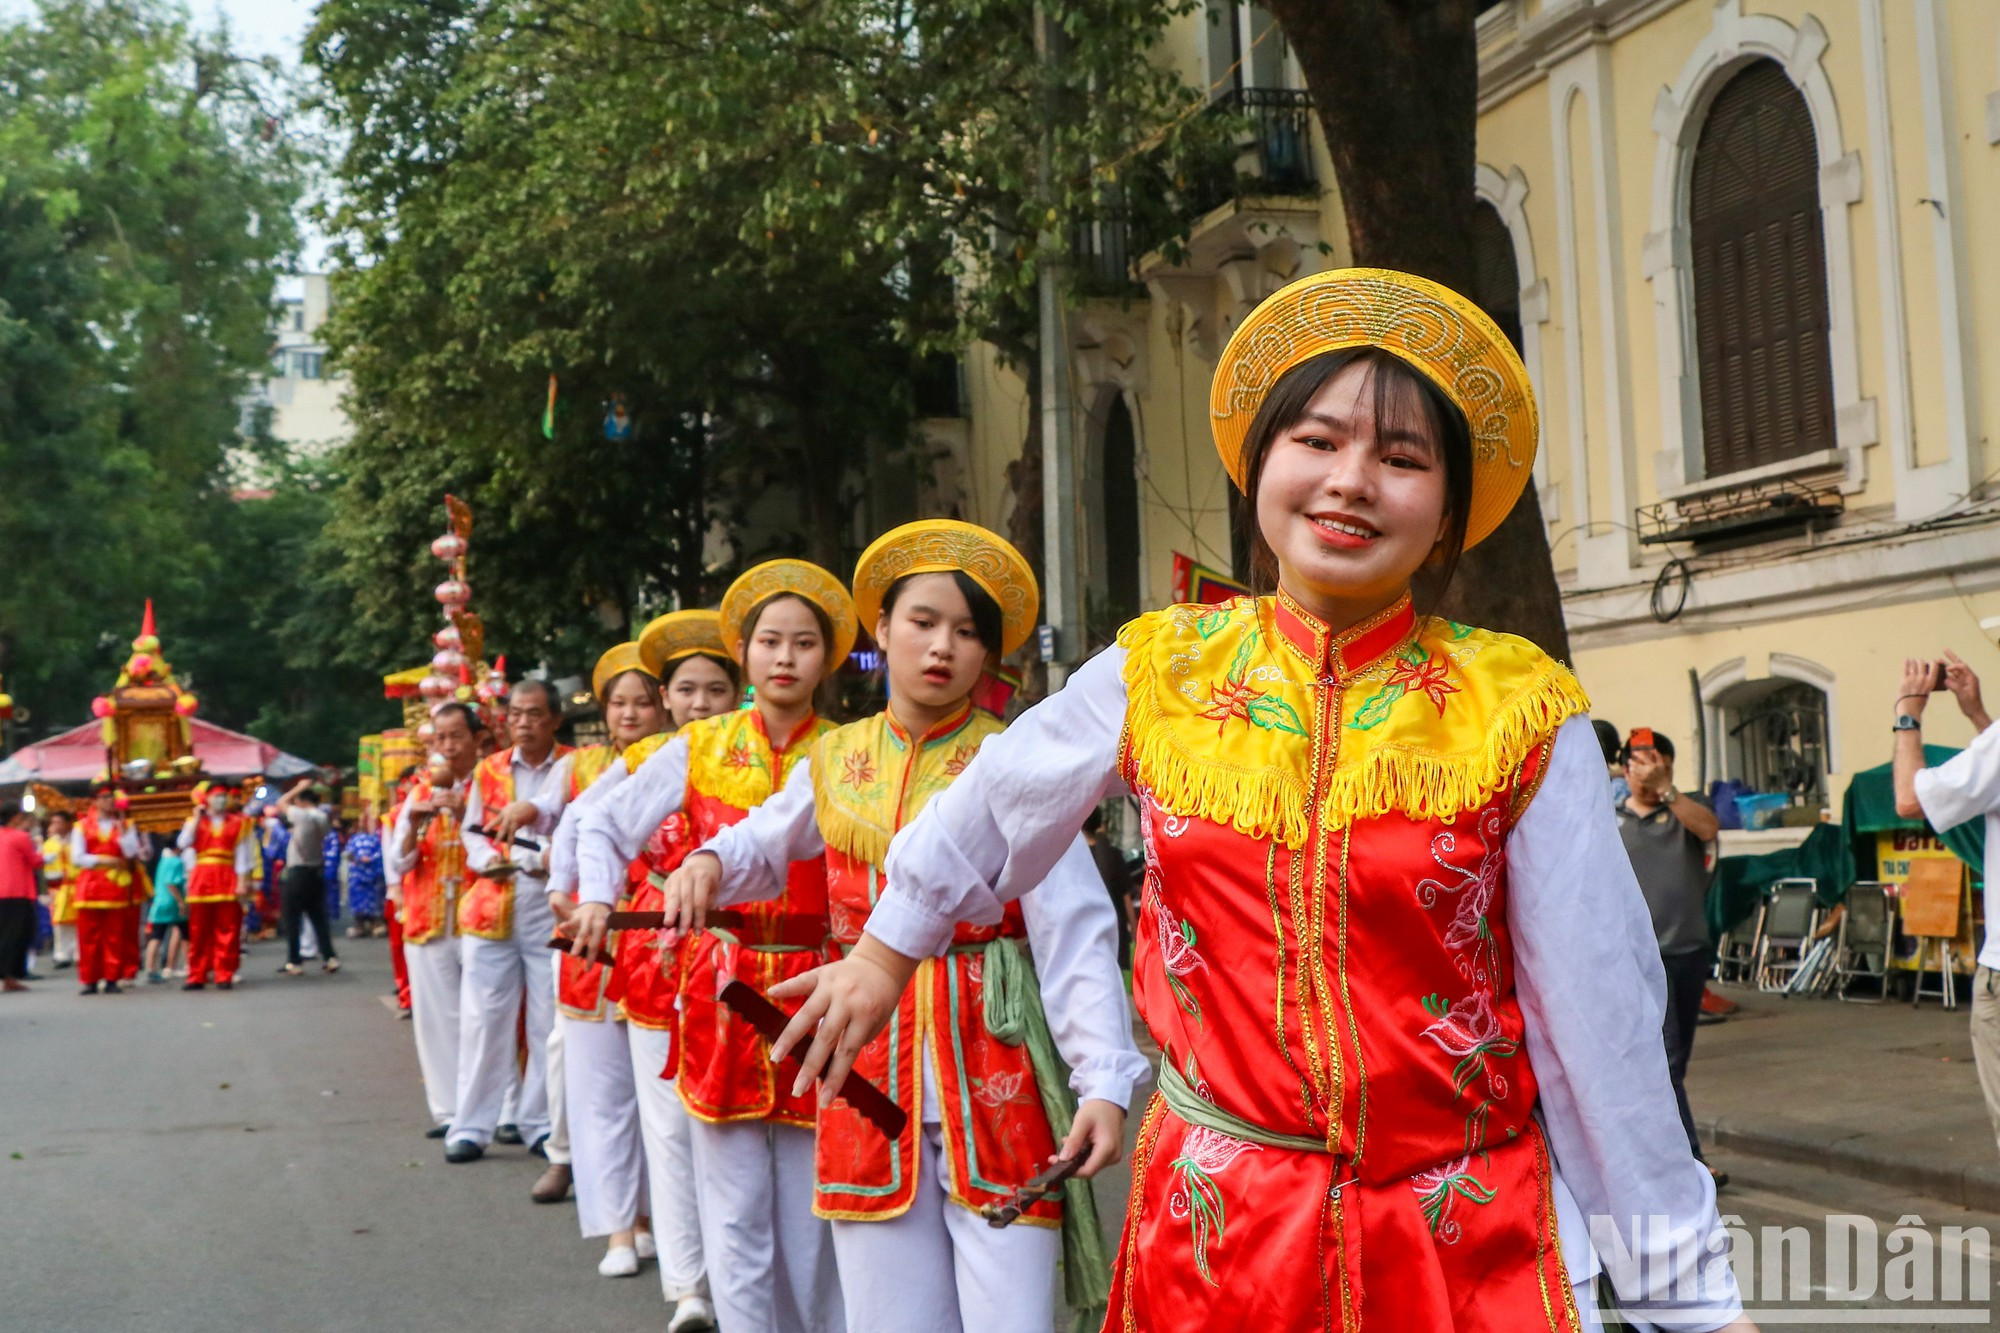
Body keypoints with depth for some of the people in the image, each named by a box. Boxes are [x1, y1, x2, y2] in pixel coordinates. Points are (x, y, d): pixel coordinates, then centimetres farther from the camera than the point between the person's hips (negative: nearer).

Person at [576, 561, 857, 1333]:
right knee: (735, 1219, 4)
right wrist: (597, 898, -3)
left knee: (814, 1213, 5)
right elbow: (604, 826, 12)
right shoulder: (698, 750, 5)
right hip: (721, 990, 1)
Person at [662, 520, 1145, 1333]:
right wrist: (709, 864, 2)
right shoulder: (834, 761, 8)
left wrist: (1104, 1080, -20)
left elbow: (1076, 931, -10)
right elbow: (762, 845, 25)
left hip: (993, 1064, -4)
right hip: (871, 1066, 4)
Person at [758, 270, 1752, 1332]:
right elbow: (992, 805, 14)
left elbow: (1601, 1019, -6)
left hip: (1465, 1242, -2)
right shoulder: (1160, 674, -3)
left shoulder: (1519, 720, -8)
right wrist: (884, 955, 26)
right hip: (1212, 1226, 2)